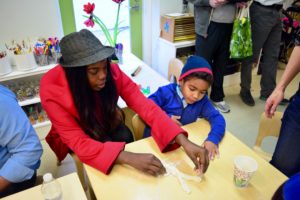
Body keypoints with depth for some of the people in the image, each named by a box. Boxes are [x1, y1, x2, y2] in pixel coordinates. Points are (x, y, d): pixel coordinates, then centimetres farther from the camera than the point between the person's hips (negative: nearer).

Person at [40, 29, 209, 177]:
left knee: (125, 137, -25)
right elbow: (79, 143, -36)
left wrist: (183, 141, -45)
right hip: (73, 138, -2)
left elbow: (145, 106, -31)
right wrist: (130, 158, -50)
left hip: (107, 125, 3)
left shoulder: (112, 72, -27)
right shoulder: (52, 91, -34)